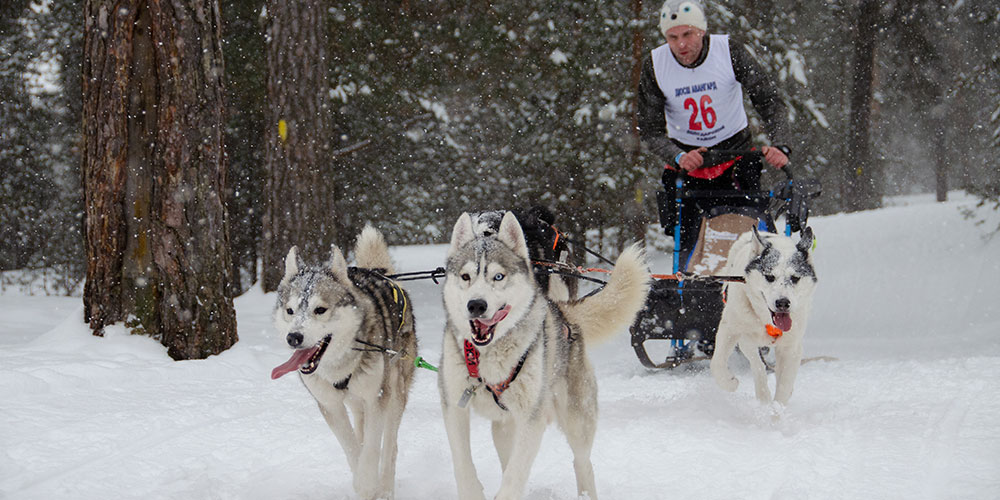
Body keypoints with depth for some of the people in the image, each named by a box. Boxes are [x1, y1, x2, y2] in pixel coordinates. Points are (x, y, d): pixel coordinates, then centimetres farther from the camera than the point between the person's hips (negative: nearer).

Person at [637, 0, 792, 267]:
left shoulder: (729, 52, -17)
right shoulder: (654, 67, -13)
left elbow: (769, 102, -14)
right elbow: (650, 131, -11)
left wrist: (779, 145, -31)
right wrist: (678, 157, -30)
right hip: (685, 157, 1)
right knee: (686, 239, -8)